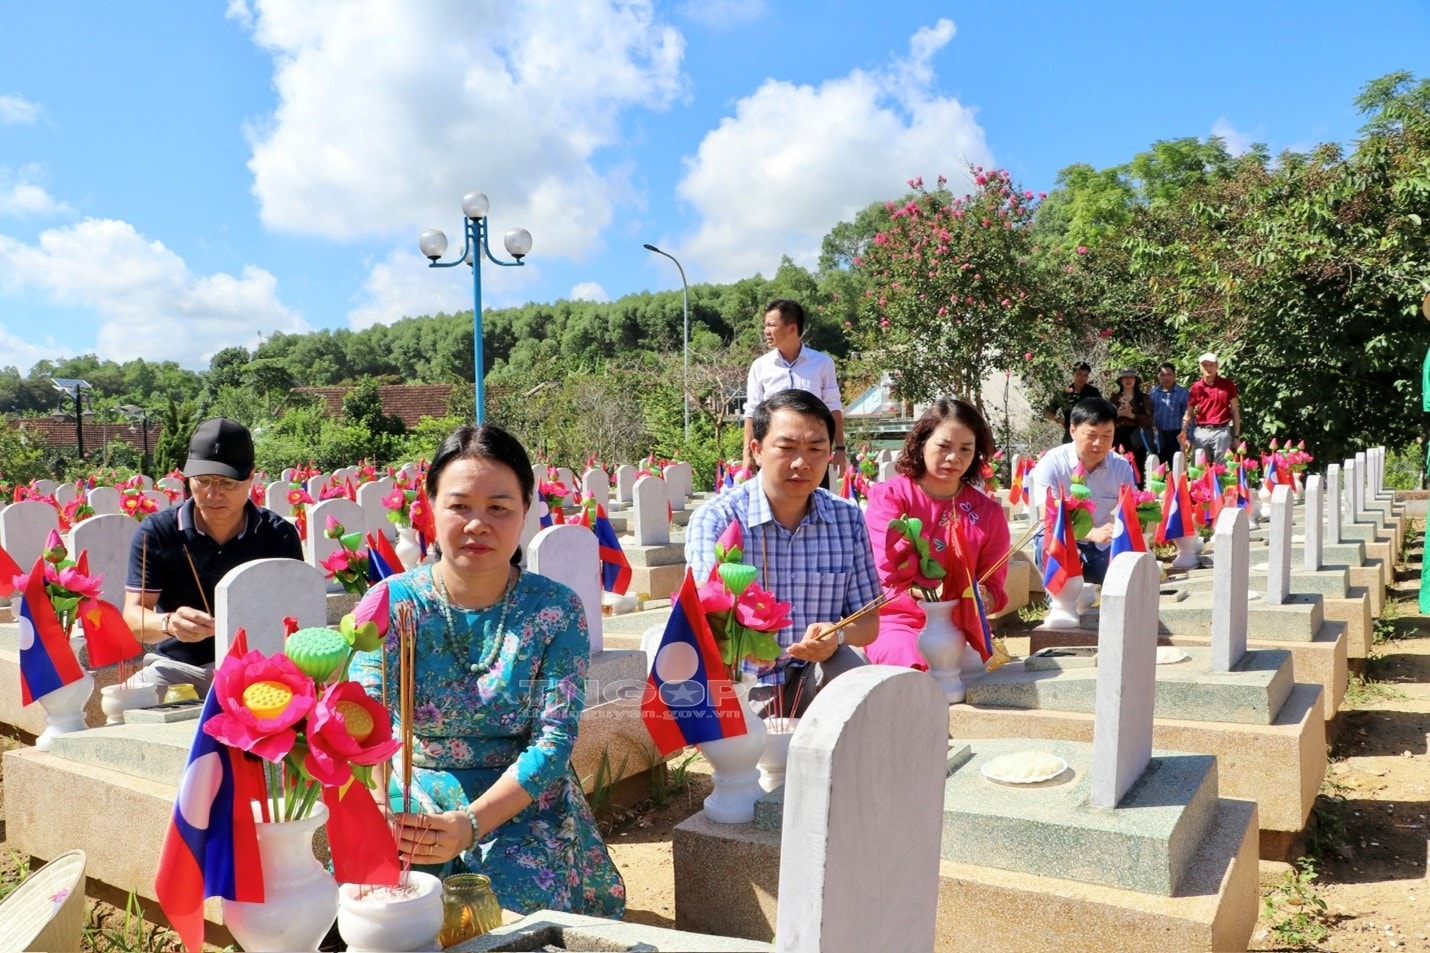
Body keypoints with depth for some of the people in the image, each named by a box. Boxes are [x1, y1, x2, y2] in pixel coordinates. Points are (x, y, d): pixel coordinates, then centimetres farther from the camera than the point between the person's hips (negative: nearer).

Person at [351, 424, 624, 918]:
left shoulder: (557, 610, -6)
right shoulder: (391, 603, -4)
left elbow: (553, 742, -12)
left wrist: (469, 824, -28)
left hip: (522, 807, 0)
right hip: (412, 804, 1)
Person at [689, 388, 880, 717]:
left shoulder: (847, 519, 0)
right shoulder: (714, 519, -12)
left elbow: (868, 622, 4)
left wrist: (837, 636, -21)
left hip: (816, 682, 3)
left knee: (846, 665, -26)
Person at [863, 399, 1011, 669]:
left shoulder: (988, 512, 10)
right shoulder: (890, 496, 0)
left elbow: (993, 589, 7)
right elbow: (887, 569, -14)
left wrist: (980, 600, -19)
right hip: (896, 620, -3)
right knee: (919, 671, -34)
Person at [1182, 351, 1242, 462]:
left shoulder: (1227, 385, 1)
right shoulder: (1196, 387, 5)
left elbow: (1235, 412, 4)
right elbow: (1188, 414, 7)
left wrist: (1236, 436, -1)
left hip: (1221, 432, -2)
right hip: (1200, 432, 2)